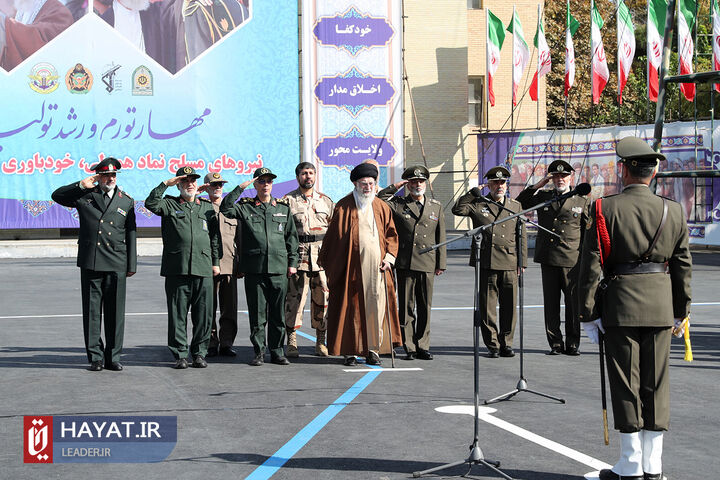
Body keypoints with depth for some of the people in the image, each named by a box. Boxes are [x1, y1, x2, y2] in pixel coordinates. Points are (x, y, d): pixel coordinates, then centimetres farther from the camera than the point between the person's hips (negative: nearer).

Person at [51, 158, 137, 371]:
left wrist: (132, 265, 7)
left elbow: (131, 235, 11)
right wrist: (81, 185, -4)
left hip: (116, 264, 0)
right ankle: (95, 357, 9)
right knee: (92, 311, 2)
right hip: (90, 262, 0)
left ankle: (113, 357, 10)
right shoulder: (85, 195, 8)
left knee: (115, 312, 2)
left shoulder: (126, 201, 10)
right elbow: (57, 196, 7)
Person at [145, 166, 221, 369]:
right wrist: (165, 184, -7)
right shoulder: (169, 205, 10)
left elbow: (215, 237, 18)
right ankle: (180, 354, 7)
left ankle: (199, 353, 12)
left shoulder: (207, 208, 17)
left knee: (203, 314, 2)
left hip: (203, 269, 2)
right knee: (178, 314, 0)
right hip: (176, 269, -2)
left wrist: (215, 262, 12)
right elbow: (151, 203, -10)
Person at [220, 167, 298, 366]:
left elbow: (291, 236, 15)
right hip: (254, 268, -1)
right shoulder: (246, 207, 7)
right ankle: (259, 352, 10)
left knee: (278, 313, 4)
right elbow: (225, 208, -11)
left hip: (279, 268, 1)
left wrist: (292, 262, 9)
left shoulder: (283, 208, 13)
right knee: (257, 313, 2)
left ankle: (277, 351, 12)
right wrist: (240, 187, -11)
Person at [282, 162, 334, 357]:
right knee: (294, 299, -5)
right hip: (297, 256, -3)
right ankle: (292, 343, 0)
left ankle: (321, 342, 11)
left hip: (322, 256, 3)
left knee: (322, 298, 3)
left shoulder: (326, 201, 15)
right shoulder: (288, 201, 6)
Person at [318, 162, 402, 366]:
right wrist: (325, 262, 4)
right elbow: (333, 236, 3)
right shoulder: (344, 206, 1)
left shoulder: (382, 207, 10)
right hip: (352, 267, -3)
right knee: (351, 307, 0)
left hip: (377, 267, 3)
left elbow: (391, 234, 13)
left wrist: (389, 257, 0)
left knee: (376, 305, 1)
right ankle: (350, 351, 7)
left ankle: (373, 349, 10)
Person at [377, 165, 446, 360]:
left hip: (427, 264, 2)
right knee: (406, 308, 0)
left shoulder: (436, 206, 13)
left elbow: (440, 237, 13)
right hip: (405, 264, -2)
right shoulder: (398, 204, 6)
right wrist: (395, 188, -6)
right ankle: (409, 348, 6)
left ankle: (423, 346, 13)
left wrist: (441, 263, 9)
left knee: (425, 308, 5)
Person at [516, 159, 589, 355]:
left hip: (572, 260, -2)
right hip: (548, 259, 2)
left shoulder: (581, 201, 8)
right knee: (551, 303, 4)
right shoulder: (543, 197, 12)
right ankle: (555, 343, 11)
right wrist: (536, 186, 5)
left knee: (573, 302, 0)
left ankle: (572, 343, 9)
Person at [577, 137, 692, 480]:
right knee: (655, 383, 9)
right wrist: (681, 311, 18)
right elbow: (683, 266, 9)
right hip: (660, 305, 3)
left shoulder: (605, 210, -7)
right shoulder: (673, 211, 4)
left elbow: (590, 266, -7)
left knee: (626, 383, 2)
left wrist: (587, 314, -1)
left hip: (621, 306, -3)